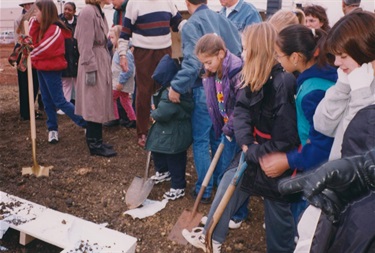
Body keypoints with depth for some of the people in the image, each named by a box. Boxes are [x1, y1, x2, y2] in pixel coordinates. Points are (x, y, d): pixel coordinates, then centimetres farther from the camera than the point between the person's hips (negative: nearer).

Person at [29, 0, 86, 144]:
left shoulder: (55, 30, -20)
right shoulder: (44, 27, 11)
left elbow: (44, 49, -20)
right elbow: (34, 42, 4)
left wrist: (31, 56, -3)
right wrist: (34, 24, -4)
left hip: (51, 69, -9)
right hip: (42, 68, 9)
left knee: (59, 101, -5)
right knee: (47, 100, 11)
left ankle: (86, 123, 4)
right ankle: (52, 129, 19)